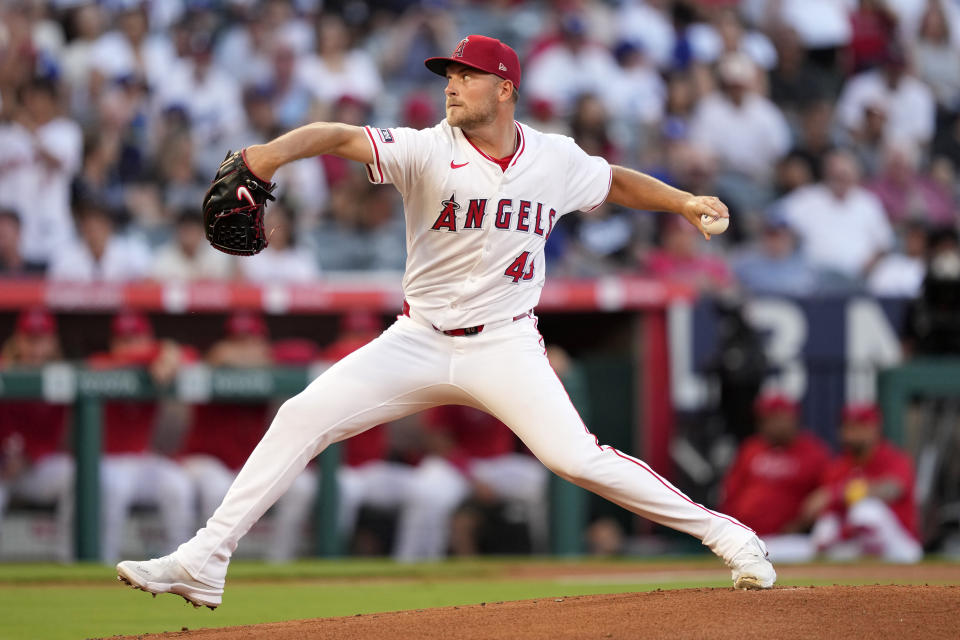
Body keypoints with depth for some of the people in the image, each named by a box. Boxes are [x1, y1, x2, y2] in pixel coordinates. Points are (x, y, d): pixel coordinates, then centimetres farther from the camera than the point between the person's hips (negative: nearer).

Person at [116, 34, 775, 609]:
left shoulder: (555, 159, -2)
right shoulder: (429, 151, -10)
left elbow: (616, 182, 18)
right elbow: (340, 136, -25)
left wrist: (684, 202, 3)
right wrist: (274, 151, -43)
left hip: (505, 345, -1)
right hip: (418, 342, 1)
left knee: (577, 457, -18)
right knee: (302, 417, -12)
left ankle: (722, 533, -2)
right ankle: (202, 564, -9)